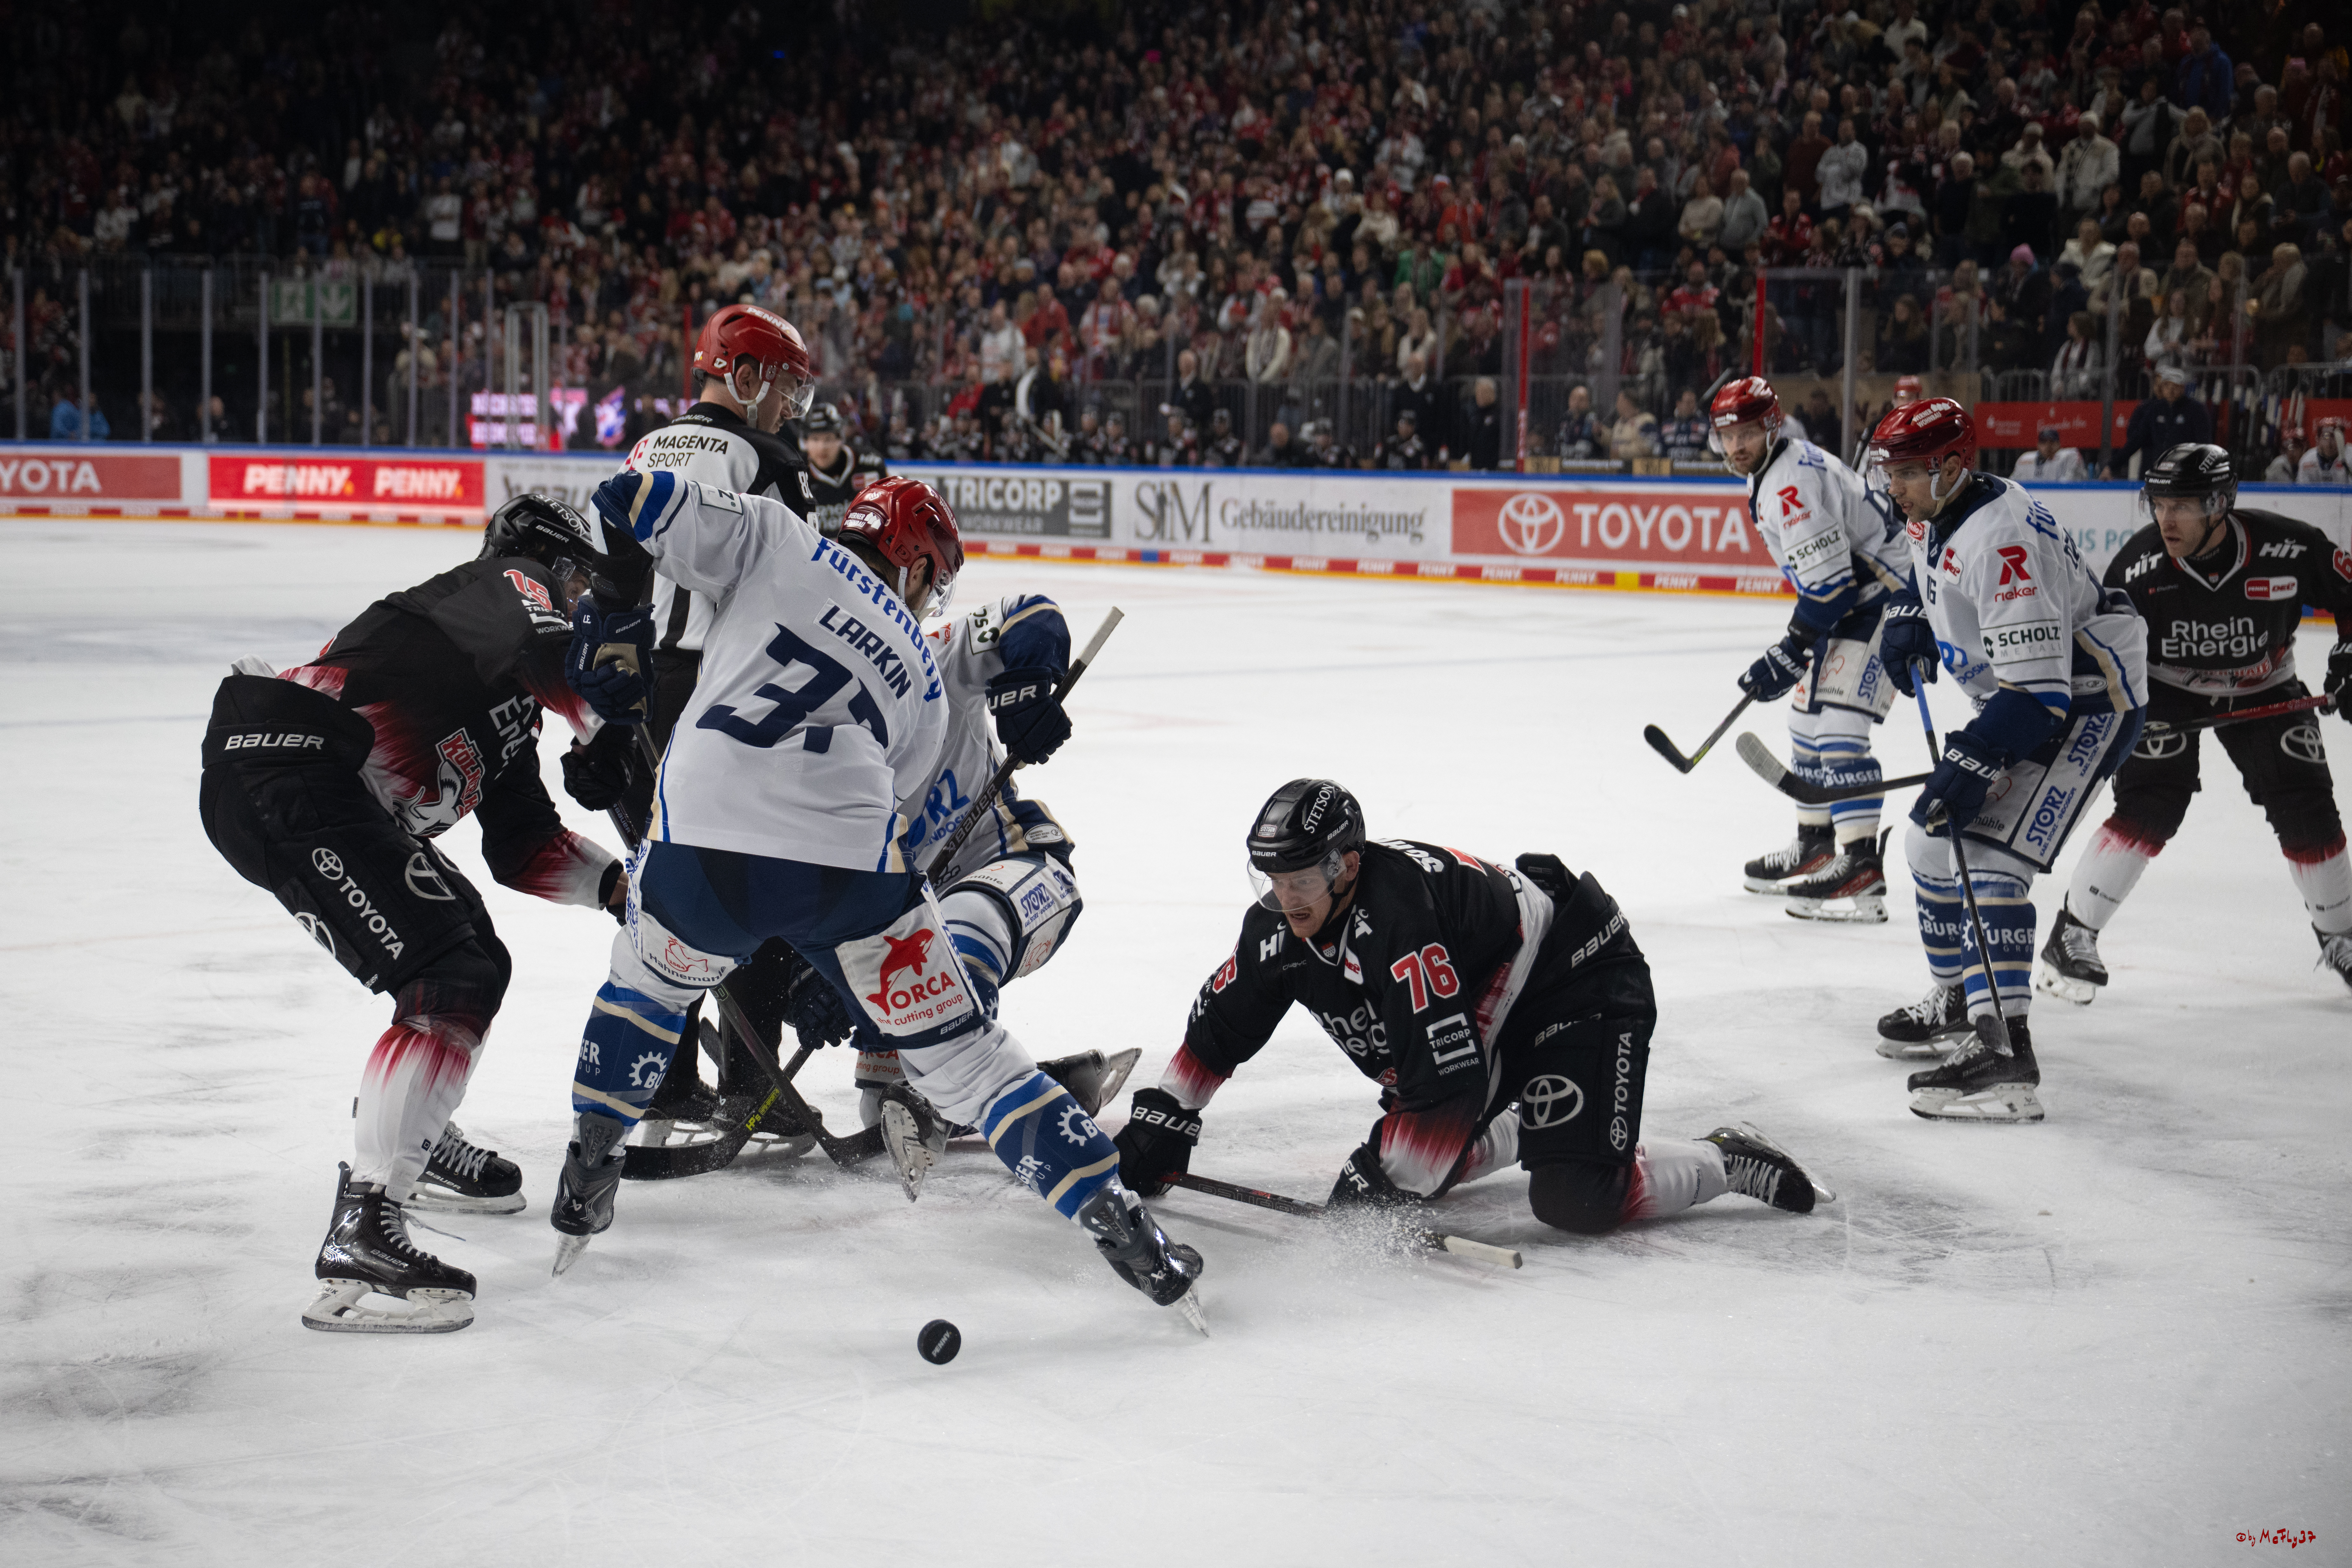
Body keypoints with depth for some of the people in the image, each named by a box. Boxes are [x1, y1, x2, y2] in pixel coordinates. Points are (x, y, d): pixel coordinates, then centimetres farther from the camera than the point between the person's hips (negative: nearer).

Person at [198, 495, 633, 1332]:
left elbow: (522, 846, 25)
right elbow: (548, 652, -21)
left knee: (477, 964, 24)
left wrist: (618, 882, 12)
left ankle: (413, 1139, 45)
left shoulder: (512, 706, 29)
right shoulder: (505, 586, 4)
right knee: (450, 981, -19)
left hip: (334, 800, 11)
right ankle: (360, 1235, -26)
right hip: (286, 770, -11)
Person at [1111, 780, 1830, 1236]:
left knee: (1576, 1200, -21)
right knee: (1415, 1154, 5)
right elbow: (1218, 1026, 8)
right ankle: (1519, 1129, 31)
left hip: (1581, 986, -9)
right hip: (1485, 1006, 9)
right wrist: (1160, 1123, 4)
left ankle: (1731, 1161, 1)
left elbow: (1449, 1079, -38)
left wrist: (1381, 1179, -32)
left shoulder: (1399, 914, -36)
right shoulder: (1281, 926, -9)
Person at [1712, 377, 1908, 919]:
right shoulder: (1772, 473, 13)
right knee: (1808, 718, 18)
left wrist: (1789, 654, -22)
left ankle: (1861, 871, -27)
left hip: (1883, 600, -11)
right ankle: (1816, 845, 31)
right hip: (1855, 599, 11)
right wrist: (1798, 647, 24)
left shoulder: (1792, 480, -21)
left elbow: (1830, 580, -26)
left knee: (1838, 724, -20)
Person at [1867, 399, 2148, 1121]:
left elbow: (2039, 688, -34)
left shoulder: (2001, 540, -30)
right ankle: (1957, 1000, 35)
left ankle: (2004, 1051, -31)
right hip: (2019, 696, 11)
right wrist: (1909, 618, 9)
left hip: (2088, 701, -11)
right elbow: (1928, 570, 29)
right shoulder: (1935, 515, 1)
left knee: (1990, 855, -24)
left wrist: (1972, 766, -36)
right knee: (1934, 838, 17)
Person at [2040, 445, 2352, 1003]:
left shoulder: (2289, 548, -25)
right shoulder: (2139, 564, -25)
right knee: (2151, 805, -17)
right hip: (2165, 688, -1)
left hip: (2263, 691, 2)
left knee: (2306, 808, -3)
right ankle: (2072, 935, -9)